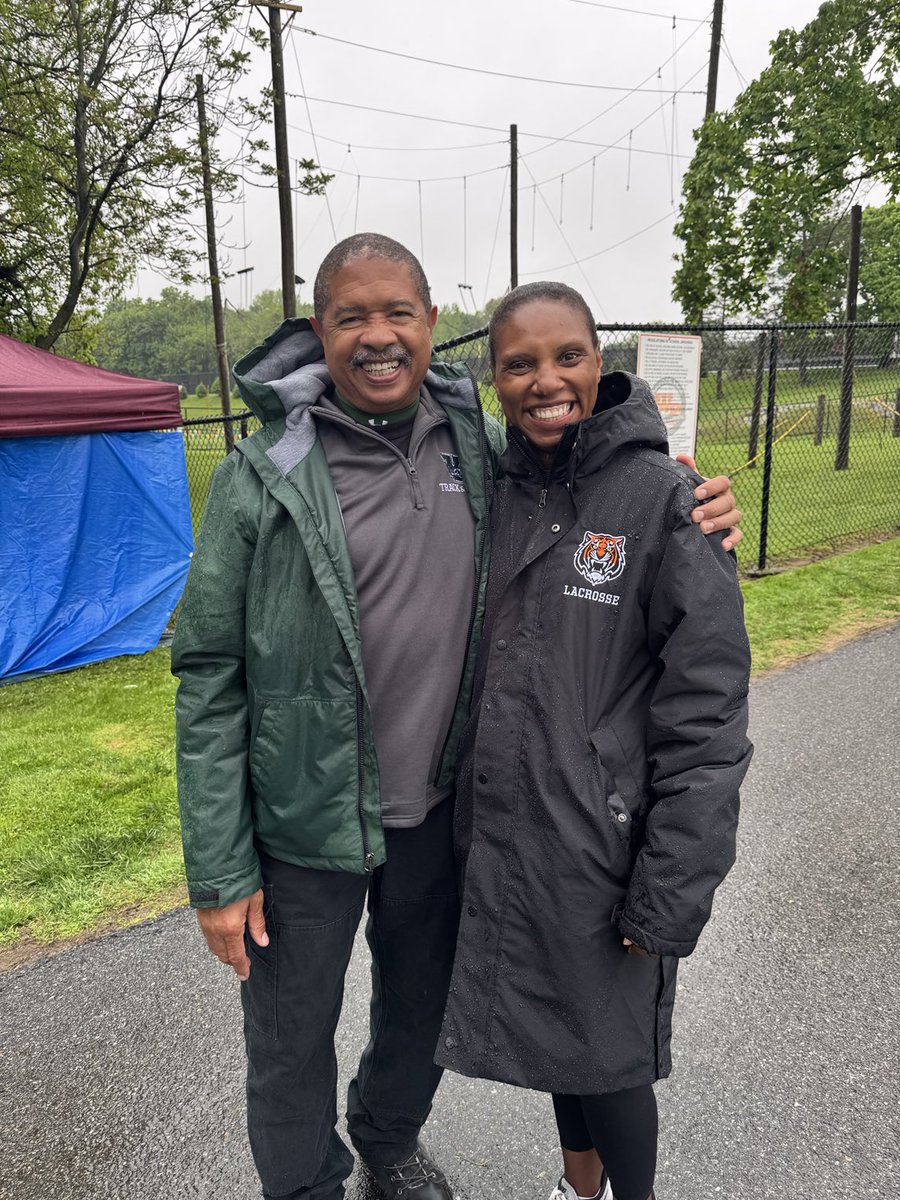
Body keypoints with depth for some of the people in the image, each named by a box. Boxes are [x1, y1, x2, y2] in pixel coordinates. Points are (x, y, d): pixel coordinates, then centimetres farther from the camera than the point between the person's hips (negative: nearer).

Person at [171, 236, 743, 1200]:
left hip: (438, 810, 4)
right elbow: (209, 679, -12)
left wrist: (690, 517, -12)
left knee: (422, 1008, 27)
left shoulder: (484, 452, -5)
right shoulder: (262, 479, -15)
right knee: (291, 1040, 18)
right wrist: (219, 871, -10)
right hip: (304, 826, -3)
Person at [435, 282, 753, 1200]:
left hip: (600, 844, -5)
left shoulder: (662, 498, -16)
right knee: (545, 1028, 24)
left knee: (607, 1053, 14)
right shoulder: (498, 493, 1)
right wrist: (468, 809, 12)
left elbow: (706, 716, -16)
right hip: (501, 835, 6)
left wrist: (671, 896, -15)